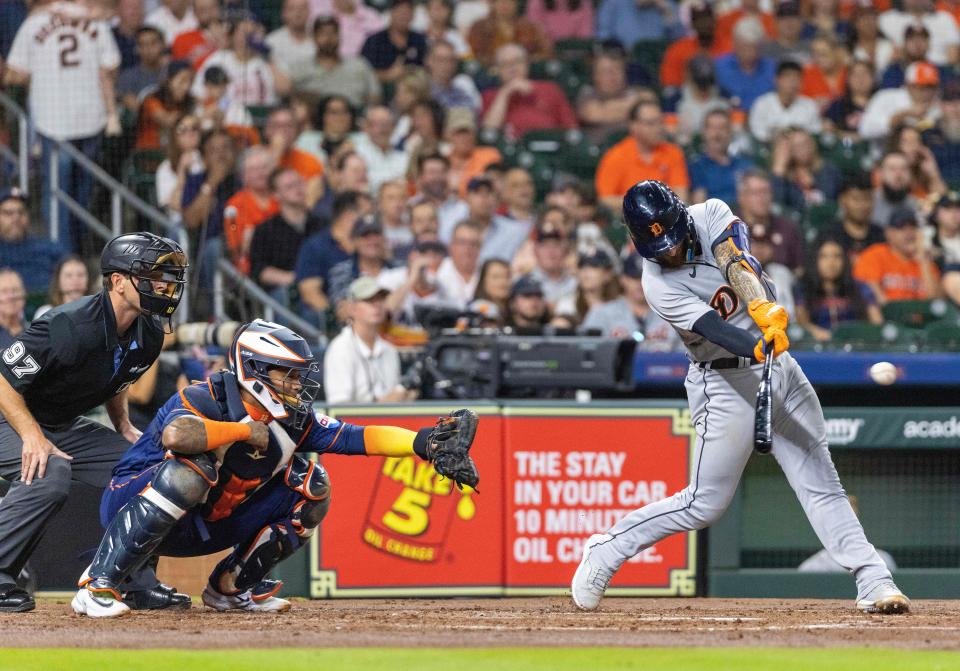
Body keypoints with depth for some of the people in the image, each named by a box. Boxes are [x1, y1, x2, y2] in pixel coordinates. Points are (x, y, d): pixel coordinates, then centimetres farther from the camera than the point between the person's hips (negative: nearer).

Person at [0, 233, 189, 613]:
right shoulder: (70, 327, -31)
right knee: (50, 475, -36)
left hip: (68, 427, 8)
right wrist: (33, 437, -35)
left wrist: (124, 429, 7)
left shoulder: (149, 335, -5)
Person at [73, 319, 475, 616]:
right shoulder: (205, 399, -25)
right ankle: (97, 586, -34)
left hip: (202, 528, 7)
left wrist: (426, 443, -26)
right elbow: (175, 435, -47)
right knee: (193, 466, -40)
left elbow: (359, 438, -11)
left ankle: (232, 588, 8)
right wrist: (248, 430, -33)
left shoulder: (293, 421, -4)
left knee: (309, 485, -2)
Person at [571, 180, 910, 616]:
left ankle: (873, 582, -1)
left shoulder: (711, 216, -5)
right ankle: (606, 549, 12)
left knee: (821, 485, 2)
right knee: (705, 504, -3)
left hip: (781, 368, 5)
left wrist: (765, 308, -43)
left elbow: (738, 262, -24)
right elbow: (712, 328, -29)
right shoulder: (658, 285, -17)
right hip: (726, 382, -5)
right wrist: (757, 348, -48)